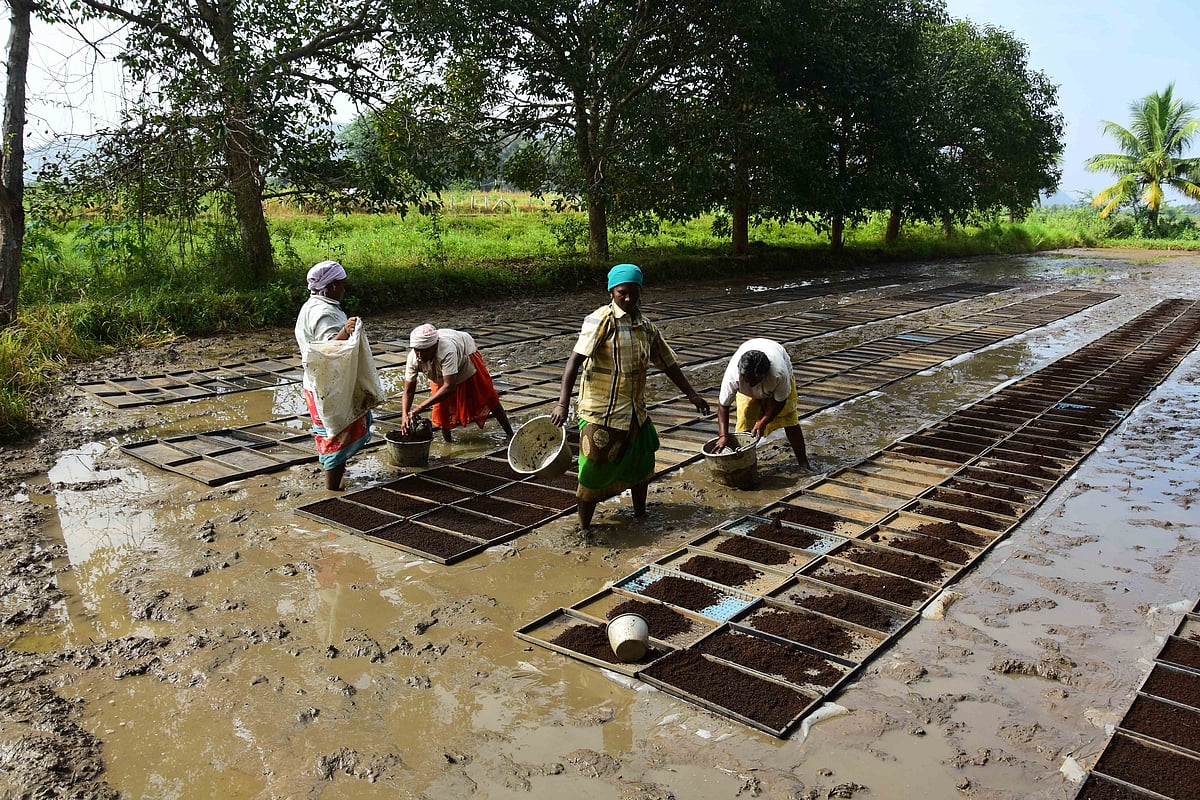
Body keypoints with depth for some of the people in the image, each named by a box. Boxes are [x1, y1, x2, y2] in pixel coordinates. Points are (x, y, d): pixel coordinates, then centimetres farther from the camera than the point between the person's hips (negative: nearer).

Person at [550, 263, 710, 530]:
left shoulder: (647, 327, 7)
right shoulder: (601, 320, -15)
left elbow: (668, 364, 18)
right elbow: (575, 360, -24)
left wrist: (692, 395, 17)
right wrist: (563, 404, -34)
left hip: (635, 411, 7)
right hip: (601, 413, -7)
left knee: (641, 463, 19)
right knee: (594, 473, -1)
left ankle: (640, 514, 40)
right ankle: (584, 529, 15)